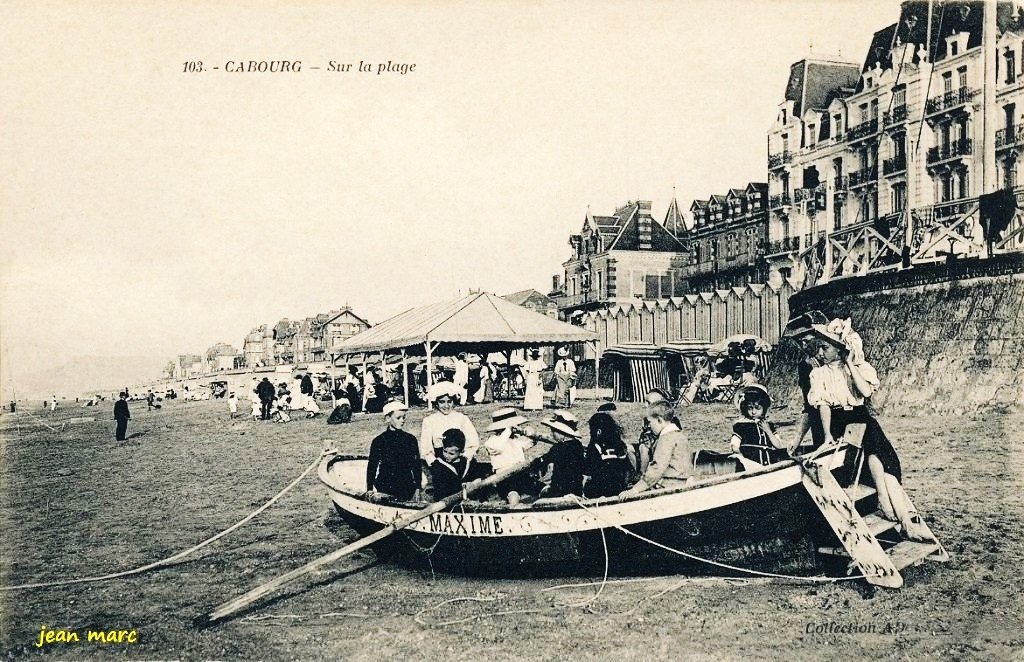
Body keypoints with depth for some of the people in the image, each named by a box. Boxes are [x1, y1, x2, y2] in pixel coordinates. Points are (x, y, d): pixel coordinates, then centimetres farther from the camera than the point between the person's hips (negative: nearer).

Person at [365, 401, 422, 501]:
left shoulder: (410, 439, 6)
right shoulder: (379, 441, 0)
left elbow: (416, 465, 10)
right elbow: (372, 467, 4)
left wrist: (417, 488, 7)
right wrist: (370, 489, -1)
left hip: (407, 489, 2)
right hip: (385, 490, -2)